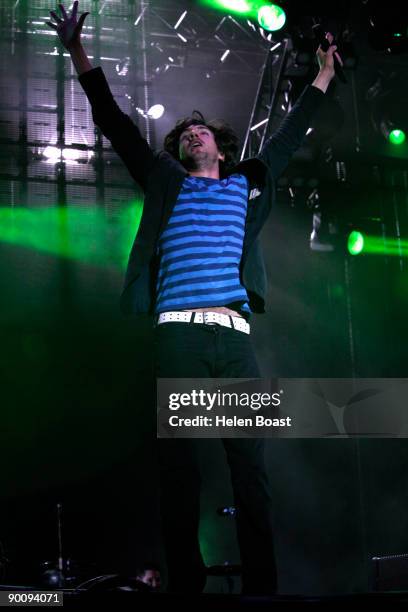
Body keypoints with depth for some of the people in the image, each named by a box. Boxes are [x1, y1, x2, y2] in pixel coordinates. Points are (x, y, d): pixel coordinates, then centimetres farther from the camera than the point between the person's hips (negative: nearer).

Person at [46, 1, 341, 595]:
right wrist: (79, 52, 14)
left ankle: (261, 585, -1)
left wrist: (324, 74, 42)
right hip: (179, 334, -1)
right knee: (179, 463, -3)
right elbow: (114, 123, 18)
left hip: (235, 336, 1)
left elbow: (290, 134, 35)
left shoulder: (247, 185, 23)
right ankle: (184, 581, 0)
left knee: (250, 465, -4)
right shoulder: (166, 182, 20)